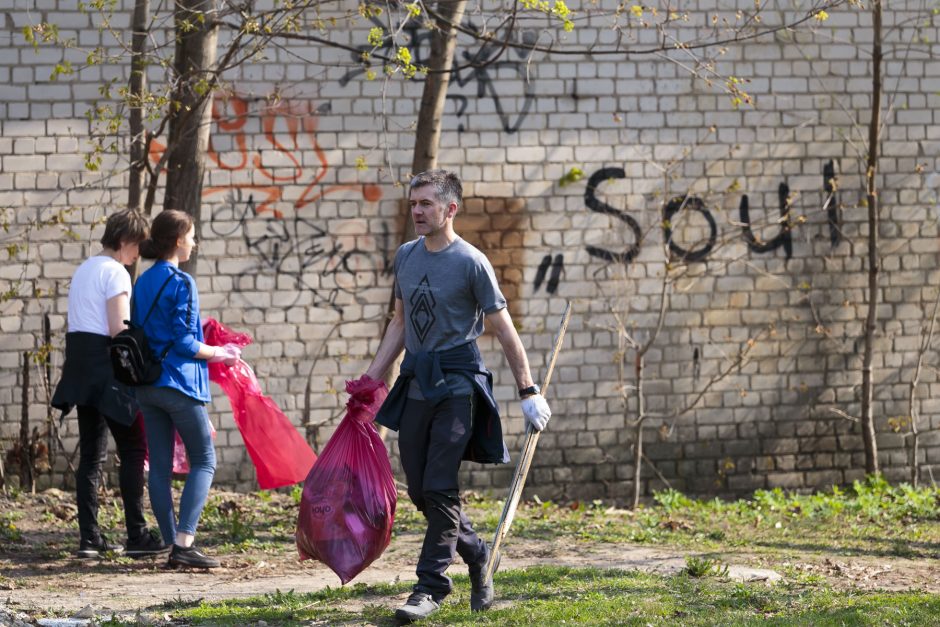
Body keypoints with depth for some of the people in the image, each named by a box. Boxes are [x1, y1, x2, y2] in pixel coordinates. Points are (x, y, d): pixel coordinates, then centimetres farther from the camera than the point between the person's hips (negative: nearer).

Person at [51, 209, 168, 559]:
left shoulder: (83, 270, 18)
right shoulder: (115, 272, -10)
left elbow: (85, 322, 15)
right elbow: (119, 329, -17)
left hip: (79, 361, 9)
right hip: (106, 363, -9)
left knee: (91, 454, 8)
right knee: (133, 450, -4)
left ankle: (89, 539, 6)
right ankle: (137, 536, -6)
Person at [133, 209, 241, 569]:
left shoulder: (143, 283, 11)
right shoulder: (181, 283, -12)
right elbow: (185, 343, -15)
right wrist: (219, 353, 0)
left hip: (147, 385, 8)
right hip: (180, 383, -7)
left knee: (159, 466, 6)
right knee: (204, 461, -1)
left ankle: (173, 543, 7)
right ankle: (184, 542, -12)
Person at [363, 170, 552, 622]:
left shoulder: (471, 263, -9)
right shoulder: (405, 257, 10)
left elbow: (505, 331, -6)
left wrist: (528, 392, -8)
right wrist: (371, 379, 16)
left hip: (458, 386, -6)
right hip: (417, 385, 6)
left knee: (439, 488, -10)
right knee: (420, 491, 8)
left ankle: (431, 586, -4)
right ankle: (475, 553, 28)